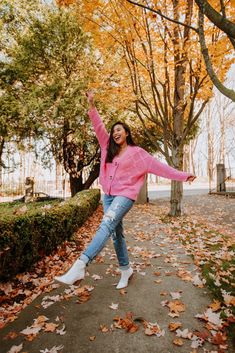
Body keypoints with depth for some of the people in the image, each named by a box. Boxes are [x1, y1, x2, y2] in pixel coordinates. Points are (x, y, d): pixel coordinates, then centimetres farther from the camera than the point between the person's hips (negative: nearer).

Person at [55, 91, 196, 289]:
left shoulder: (136, 152, 0)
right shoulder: (109, 148, 14)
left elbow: (158, 166, -2)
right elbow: (99, 128, 9)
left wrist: (182, 176, -5)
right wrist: (92, 106, 1)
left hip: (125, 195, -6)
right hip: (108, 195, 7)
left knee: (106, 226, -24)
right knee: (116, 233, 10)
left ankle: (79, 267, -32)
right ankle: (125, 269, 24)